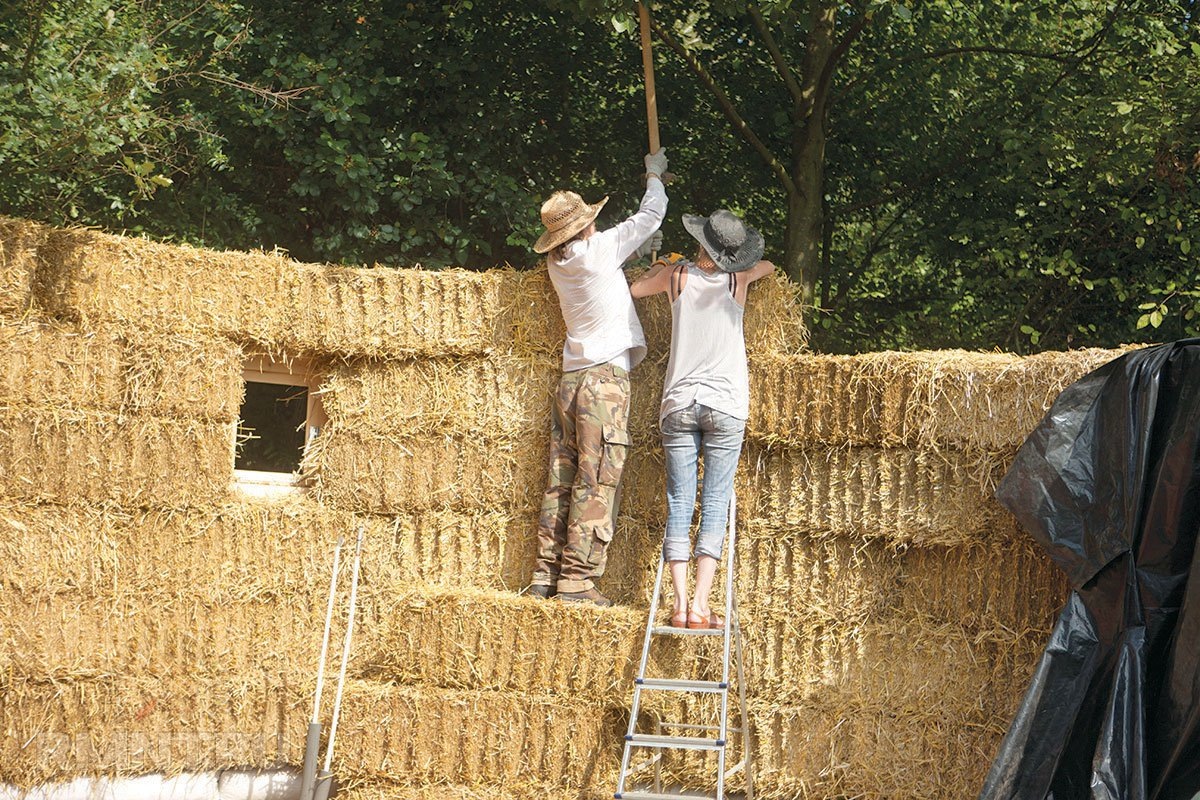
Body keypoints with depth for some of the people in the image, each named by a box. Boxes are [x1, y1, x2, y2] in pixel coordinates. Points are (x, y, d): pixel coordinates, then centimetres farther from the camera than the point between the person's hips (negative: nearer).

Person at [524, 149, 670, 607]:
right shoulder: (600, 249, -8)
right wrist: (655, 175, 22)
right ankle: (577, 581, -11)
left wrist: (635, 251, 27)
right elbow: (651, 215, 6)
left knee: (562, 482, 7)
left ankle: (546, 576, 7)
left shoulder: (558, 263, 11)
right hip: (604, 379, -7)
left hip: (570, 380, 7)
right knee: (596, 484, -8)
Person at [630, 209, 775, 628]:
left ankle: (681, 604, -8)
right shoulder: (738, 279, 0)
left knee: (679, 503, 1)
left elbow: (636, 288, 21)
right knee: (716, 504, -2)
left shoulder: (677, 275, 0)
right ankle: (701, 604, -11)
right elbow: (767, 266, 25)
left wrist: (659, 266, 40)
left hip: (679, 402, 1)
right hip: (726, 405, -1)